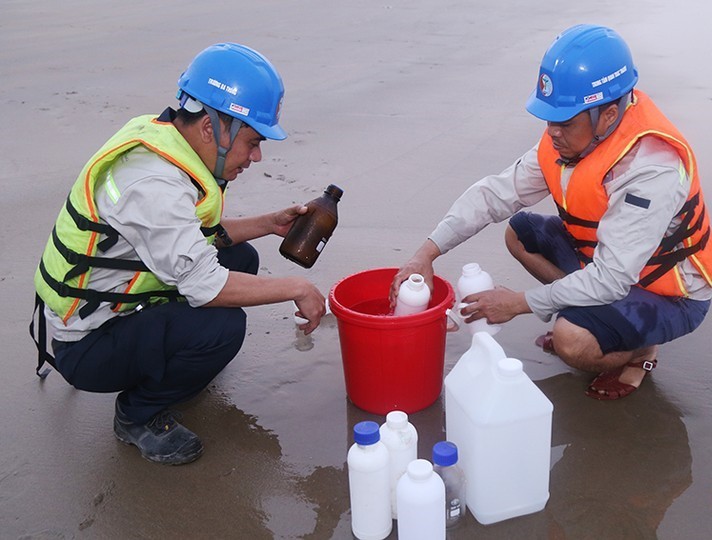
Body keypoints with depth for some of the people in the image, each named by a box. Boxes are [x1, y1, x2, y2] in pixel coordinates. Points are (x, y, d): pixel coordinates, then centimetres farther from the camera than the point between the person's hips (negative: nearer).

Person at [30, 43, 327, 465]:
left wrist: (269, 223, 5)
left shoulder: (161, 138, 0)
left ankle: (170, 364, 18)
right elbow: (204, 285, -33)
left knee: (241, 258, 7)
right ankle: (138, 416, -4)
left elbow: (197, 235, 13)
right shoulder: (152, 182, -31)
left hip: (117, 303, 10)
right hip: (83, 345, -9)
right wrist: (295, 289, -22)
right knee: (221, 326, -30)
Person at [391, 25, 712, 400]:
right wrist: (428, 252, -21)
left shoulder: (651, 170, -35)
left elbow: (610, 280, -33)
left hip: (670, 294, -8)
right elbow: (495, 193, -11)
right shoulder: (570, 135, -11)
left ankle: (639, 351, 3)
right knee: (521, 233, 6)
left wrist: (519, 303, -26)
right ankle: (585, 315, 10)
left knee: (572, 341, -31)